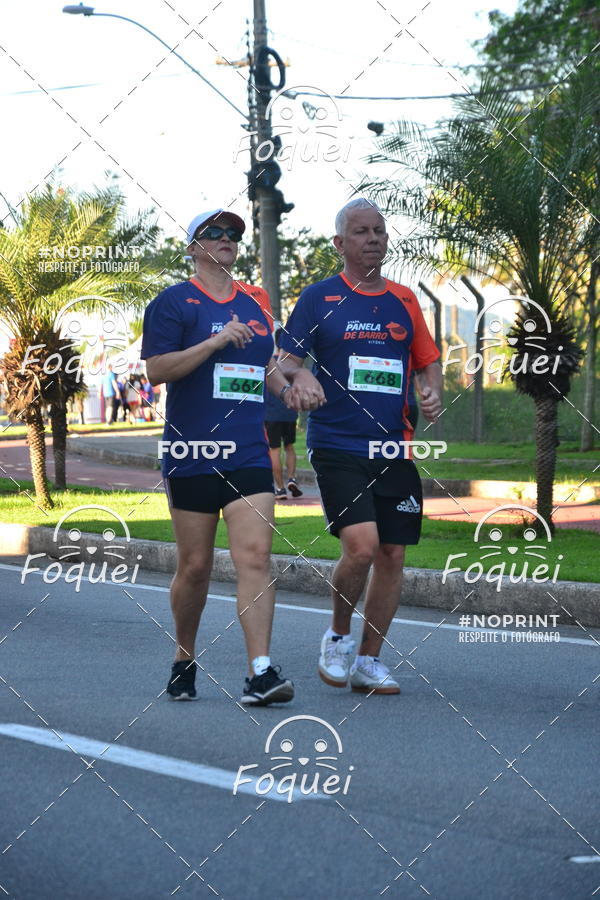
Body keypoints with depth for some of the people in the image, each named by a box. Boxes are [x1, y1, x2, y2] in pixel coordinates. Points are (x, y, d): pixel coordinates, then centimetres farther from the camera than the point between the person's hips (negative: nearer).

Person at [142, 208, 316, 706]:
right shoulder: (173, 302, 0)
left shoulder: (256, 302, 16)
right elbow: (156, 369, -10)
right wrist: (216, 340, -17)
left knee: (255, 556, -11)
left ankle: (261, 673, -17)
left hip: (250, 454, 3)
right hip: (192, 455, -3)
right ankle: (184, 659, 27)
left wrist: (287, 388, 9)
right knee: (195, 566, 5)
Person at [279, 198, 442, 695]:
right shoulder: (318, 298, 2)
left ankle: (368, 660, 18)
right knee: (361, 545, -19)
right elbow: (286, 360, 1)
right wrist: (299, 374, -22)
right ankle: (338, 636, 7)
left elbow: (429, 360, 19)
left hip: (395, 449, 4)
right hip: (337, 445, -4)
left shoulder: (404, 300, 13)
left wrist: (433, 393, -2)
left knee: (392, 554, 3)